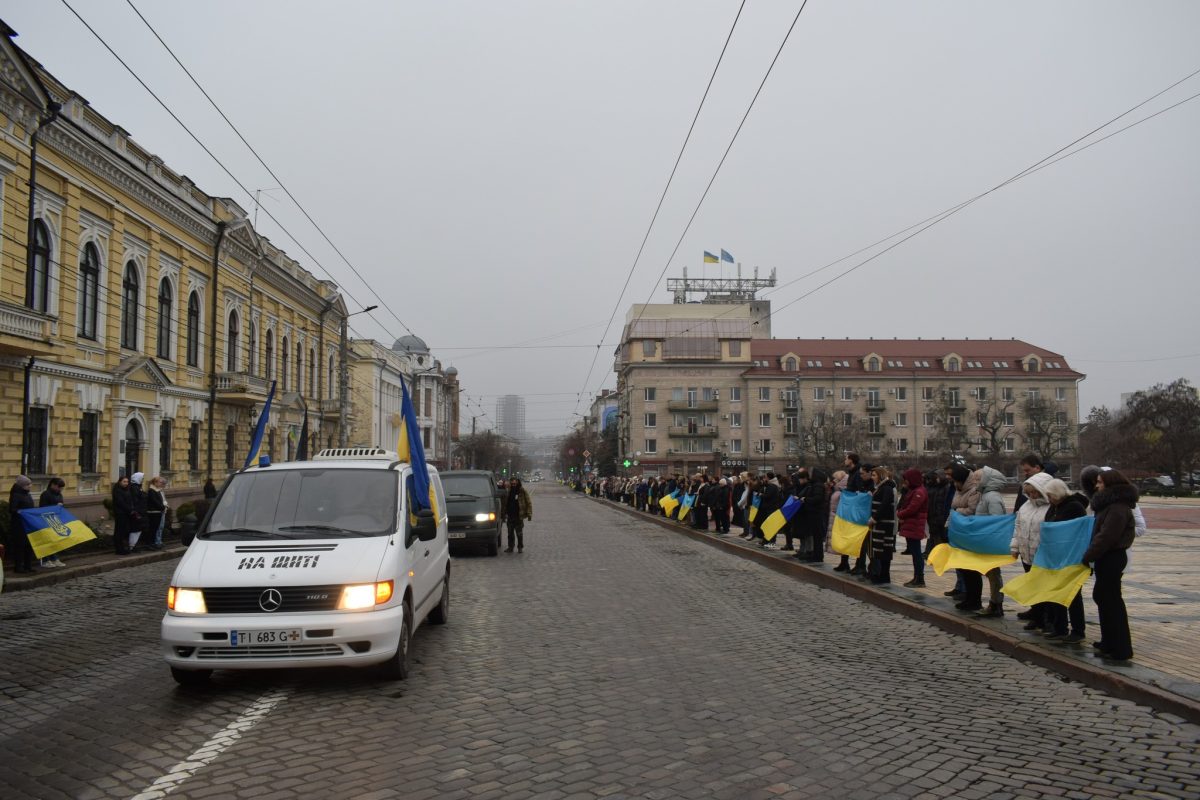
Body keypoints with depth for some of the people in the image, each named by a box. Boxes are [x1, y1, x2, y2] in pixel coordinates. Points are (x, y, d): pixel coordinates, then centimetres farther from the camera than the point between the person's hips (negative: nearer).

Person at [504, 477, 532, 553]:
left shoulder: (522, 492, -5)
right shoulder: (509, 492, 9)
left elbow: (528, 503, -5)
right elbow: (505, 504, 17)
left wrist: (529, 514, -11)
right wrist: (505, 514, 13)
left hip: (518, 516, -4)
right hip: (510, 516, 4)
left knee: (519, 533, 2)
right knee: (510, 533, 9)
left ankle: (520, 547, 12)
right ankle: (510, 547, 18)